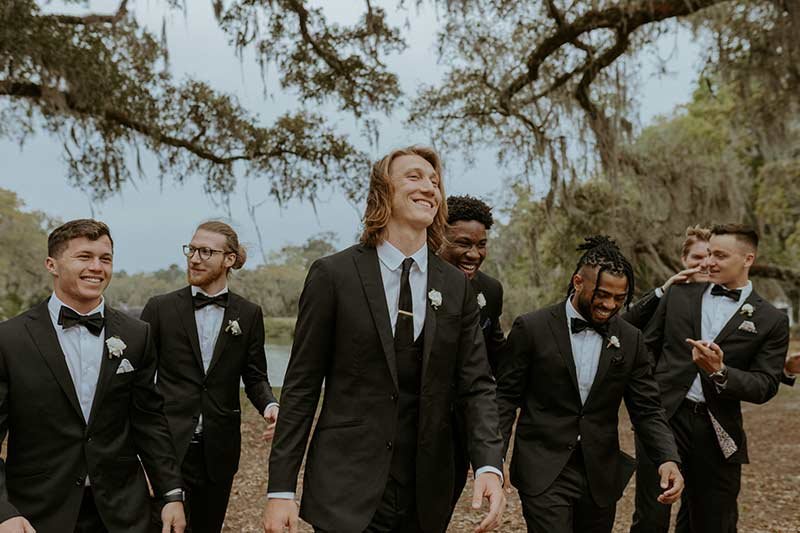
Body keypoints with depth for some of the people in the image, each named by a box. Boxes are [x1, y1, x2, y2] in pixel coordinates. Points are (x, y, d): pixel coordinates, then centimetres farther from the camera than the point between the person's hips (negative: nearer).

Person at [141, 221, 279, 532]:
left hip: (220, 447, 2)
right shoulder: (161, 308, 0)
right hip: (170, 444, -2)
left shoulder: (248, 314, 3)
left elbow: (255, 376, 6)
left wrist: (270, 406, -14)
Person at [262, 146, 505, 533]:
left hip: (425, 498, 4)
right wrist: (281, 489, -8)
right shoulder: (333, 275, -6)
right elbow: (301, 387, -5)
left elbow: (476, 384, 2)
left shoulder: (457, 287, 4)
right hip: (346, 491, -3)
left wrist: (489, 466, -14)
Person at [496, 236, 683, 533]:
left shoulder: (630, 339, 3)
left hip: (601, 476, 4)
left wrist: (668, 459, -12)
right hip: (544, 473, -3)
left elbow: (647, 409, 4)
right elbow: (505, 397, -2)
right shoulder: (532, 329, -6)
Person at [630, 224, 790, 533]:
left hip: (718, 433, 0)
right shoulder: (679, 295, 8)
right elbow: (648, 348, 11)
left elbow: (766, 386, -2)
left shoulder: (771, 321, 3)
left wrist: (721, 372, -20)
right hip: (665, 418, 0)